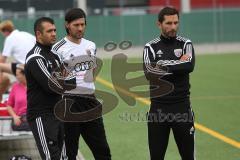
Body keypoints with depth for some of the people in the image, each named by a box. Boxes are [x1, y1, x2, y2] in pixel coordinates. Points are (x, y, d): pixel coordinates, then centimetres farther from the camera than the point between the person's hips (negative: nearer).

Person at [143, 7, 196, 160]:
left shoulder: (185, 44, 4)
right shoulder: (151, 47, 3)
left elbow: (189, 66, -17)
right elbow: (149, 72, -14)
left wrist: (163, 65, -13)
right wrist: (179, 64, -13)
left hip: (182, 107, 0)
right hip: (158, 108, 0)